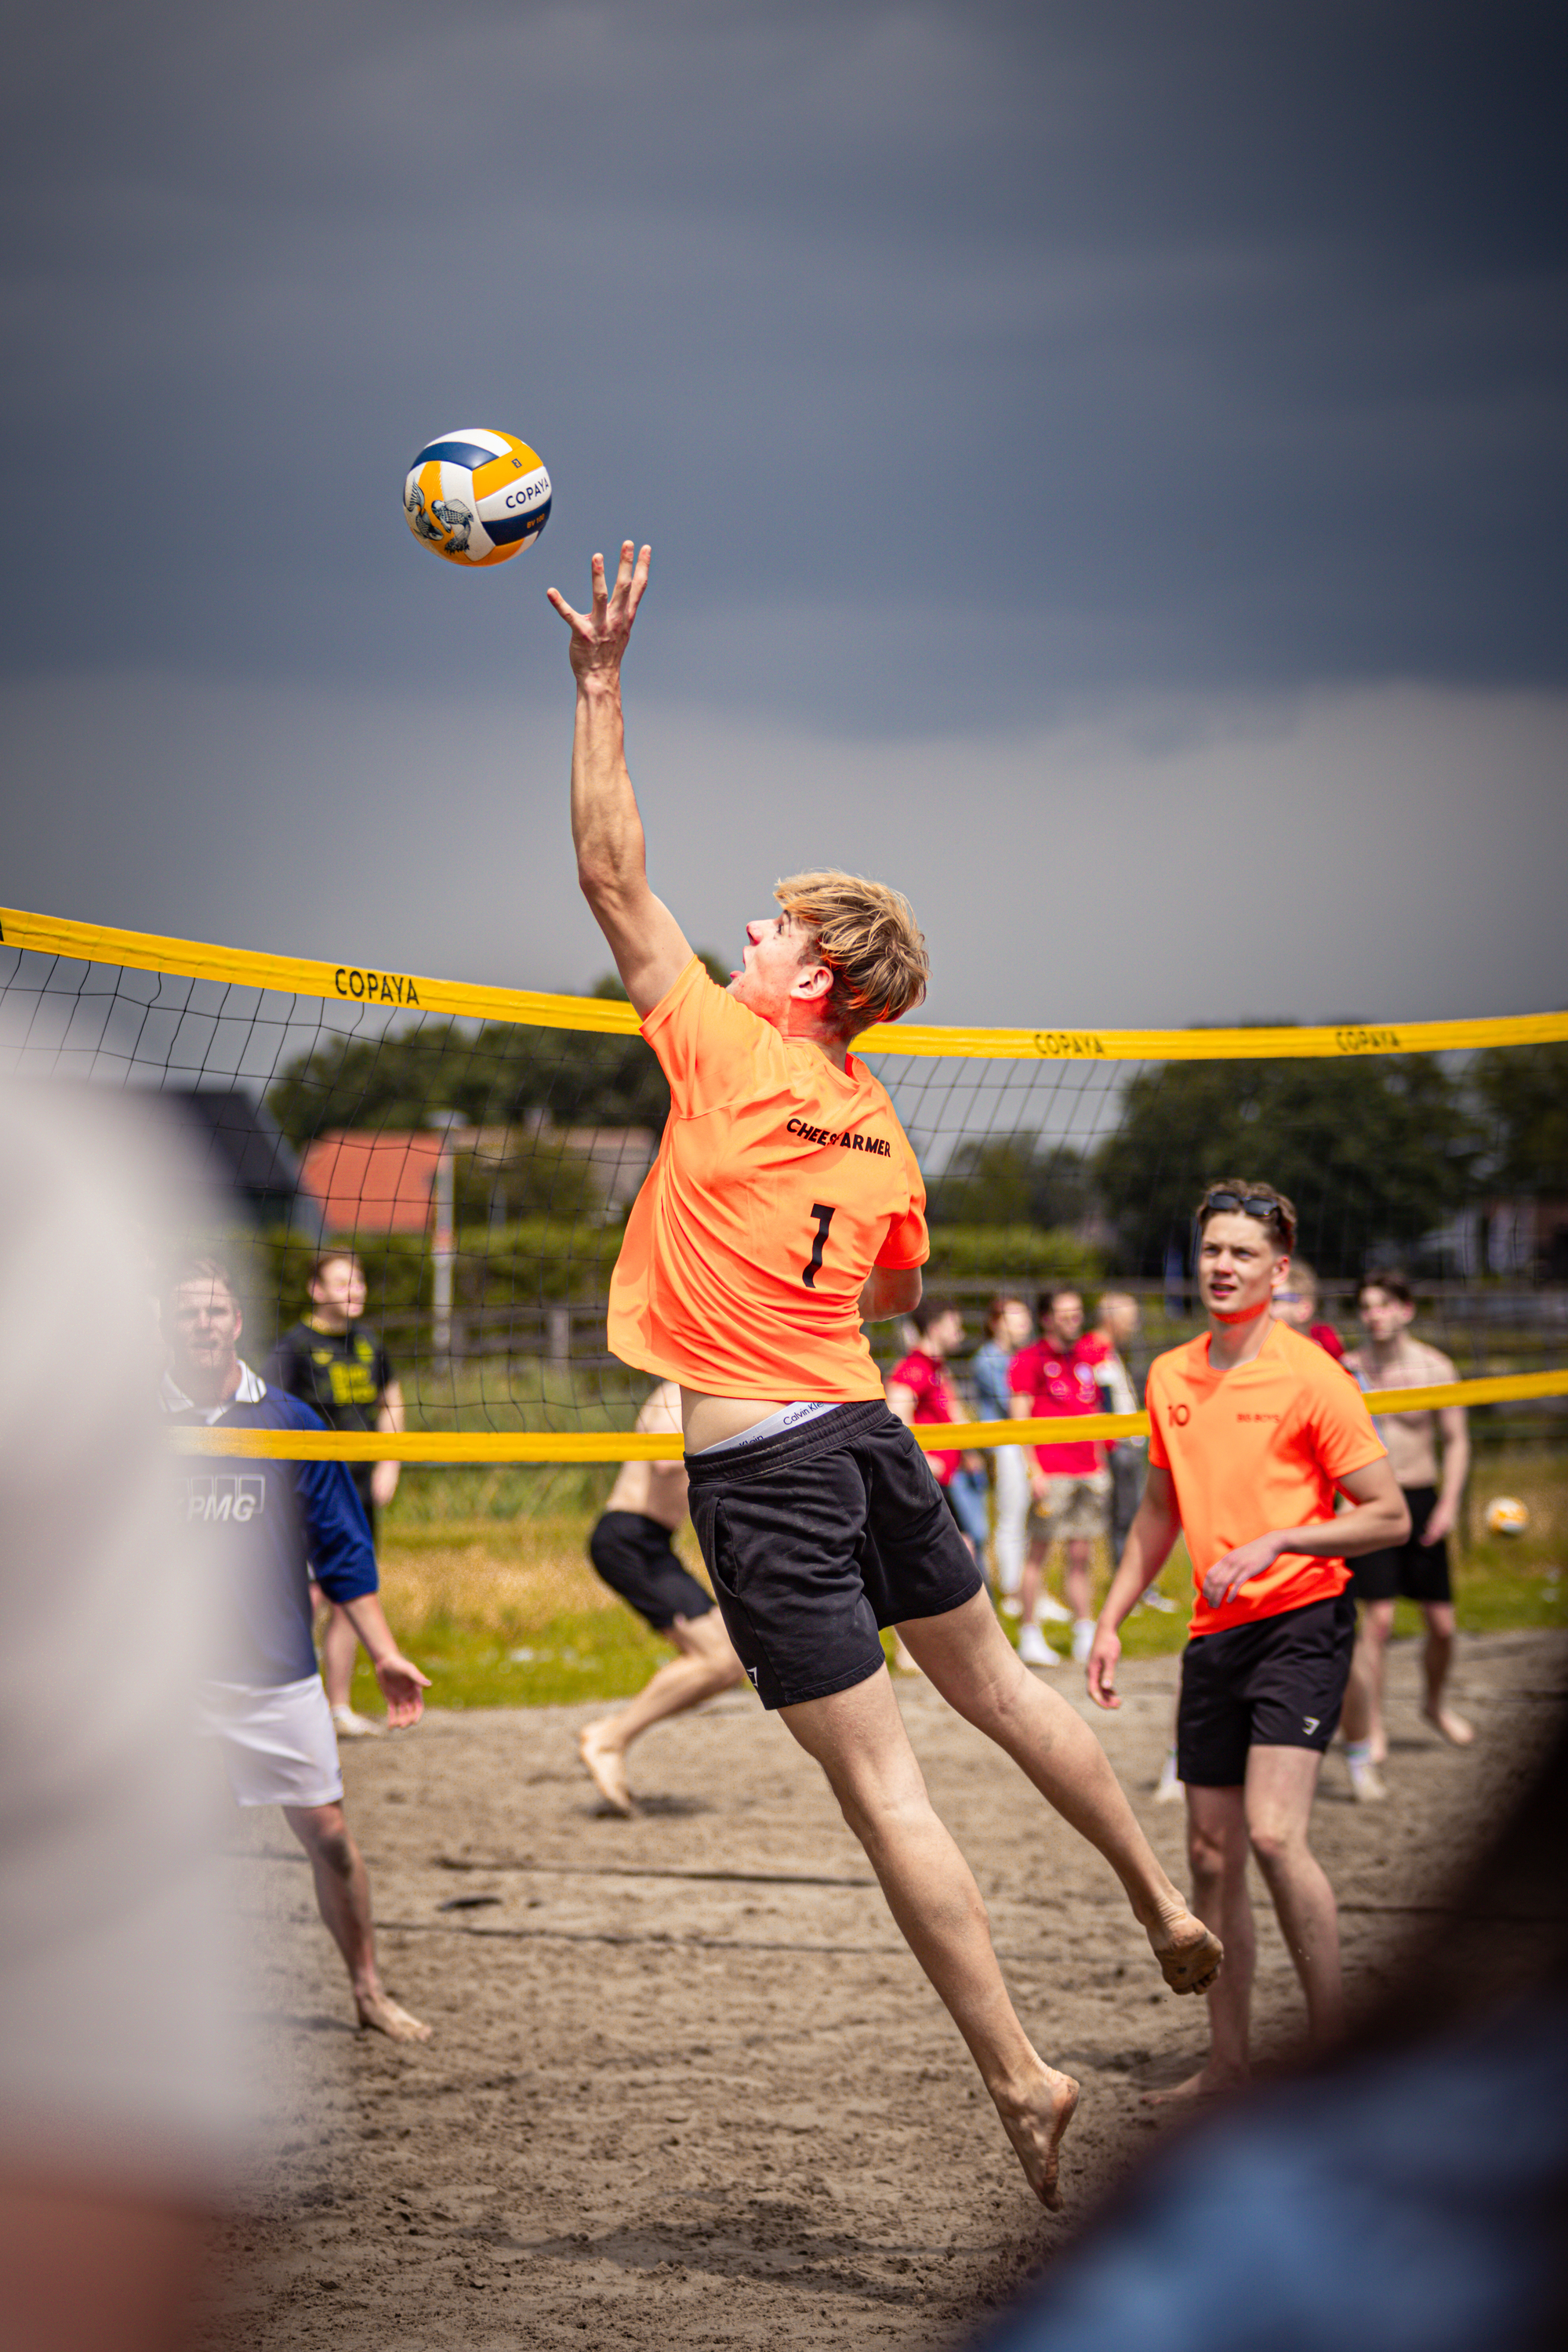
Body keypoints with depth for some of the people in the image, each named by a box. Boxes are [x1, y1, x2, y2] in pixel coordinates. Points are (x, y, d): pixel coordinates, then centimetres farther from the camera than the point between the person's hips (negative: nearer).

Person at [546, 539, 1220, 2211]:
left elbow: (612, 875, -4)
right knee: (994, 1681, 27)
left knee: (880, 1782, -6)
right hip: (867, 1433, 7)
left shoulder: (726, 1051, -8)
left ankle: (1018, 2074, -7)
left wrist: (600, 681, -1)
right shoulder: (878, 1134, 10)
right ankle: (1165, 1905, 38)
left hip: (760, 1467, -7)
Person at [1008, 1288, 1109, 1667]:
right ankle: (1029, 1635, 3)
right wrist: (1034, 1470, -13)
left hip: (1088, 1472, 5)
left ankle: (1085, 1634, 11)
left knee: (1081, 1555, 8)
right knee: (1038, 1551, -2)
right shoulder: (1030, 1359, -2)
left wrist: (1100, 1463, 18)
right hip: (1051, 1473, -5)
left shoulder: (1087, 1357, 15)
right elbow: (1020, 1419, -6)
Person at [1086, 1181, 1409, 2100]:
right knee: (1212, 1853, 7)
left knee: (1274, 1833, -20)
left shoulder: (1311, 1377, -10)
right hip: (1215, 1635, 7)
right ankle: (1228, 2065, 16)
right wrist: (1111, 1621, 18)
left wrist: (1275, 1543, -19)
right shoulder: (1169, 1378, 10)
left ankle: (1335, 2050, -10)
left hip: (1301, 1620, -7)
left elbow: (1390, 1516, -9)